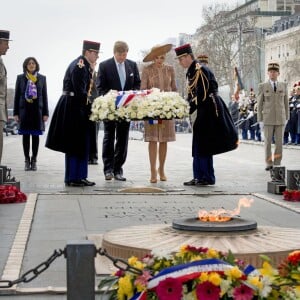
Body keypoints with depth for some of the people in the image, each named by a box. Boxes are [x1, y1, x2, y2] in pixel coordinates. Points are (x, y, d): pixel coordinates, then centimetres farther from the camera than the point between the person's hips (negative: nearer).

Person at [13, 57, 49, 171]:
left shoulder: (42, 78, 7)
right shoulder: (20, 78, 6)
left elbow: (45, 96, 6)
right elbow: (17, 96, 6)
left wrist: (45, 113, 1)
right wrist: (16, 113, 1)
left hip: (37, 110, 0)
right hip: (24, 110, 0)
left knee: (35, 135, 2)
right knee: (25, 135, 2)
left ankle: (34, 160, 9)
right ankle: (27, 160, 8)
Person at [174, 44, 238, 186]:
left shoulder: (199, 70, -15)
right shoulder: (191, 71, 14)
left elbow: (202, 95, -20)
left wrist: (188, 110, -15)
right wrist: (188, 107, 7)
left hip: (207, 111, -10)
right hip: (201, 112, 10)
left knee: (203, 145, -5)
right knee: (199, 146, 11)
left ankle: (207, 177, 3)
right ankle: (199, 177, 17)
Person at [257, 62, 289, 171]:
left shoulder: (283, 85, 6)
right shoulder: (262, 86, 0)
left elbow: (286, 102, 10)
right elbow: (259, 104, 2)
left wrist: (287, 118, 6)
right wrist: (260, 119, -2)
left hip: (280, 119, 2)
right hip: (268, 119, -2)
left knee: (279, 141, 1)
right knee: (268, 142, 0)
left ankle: (277, 163, 9)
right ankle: (269, 164, 8)